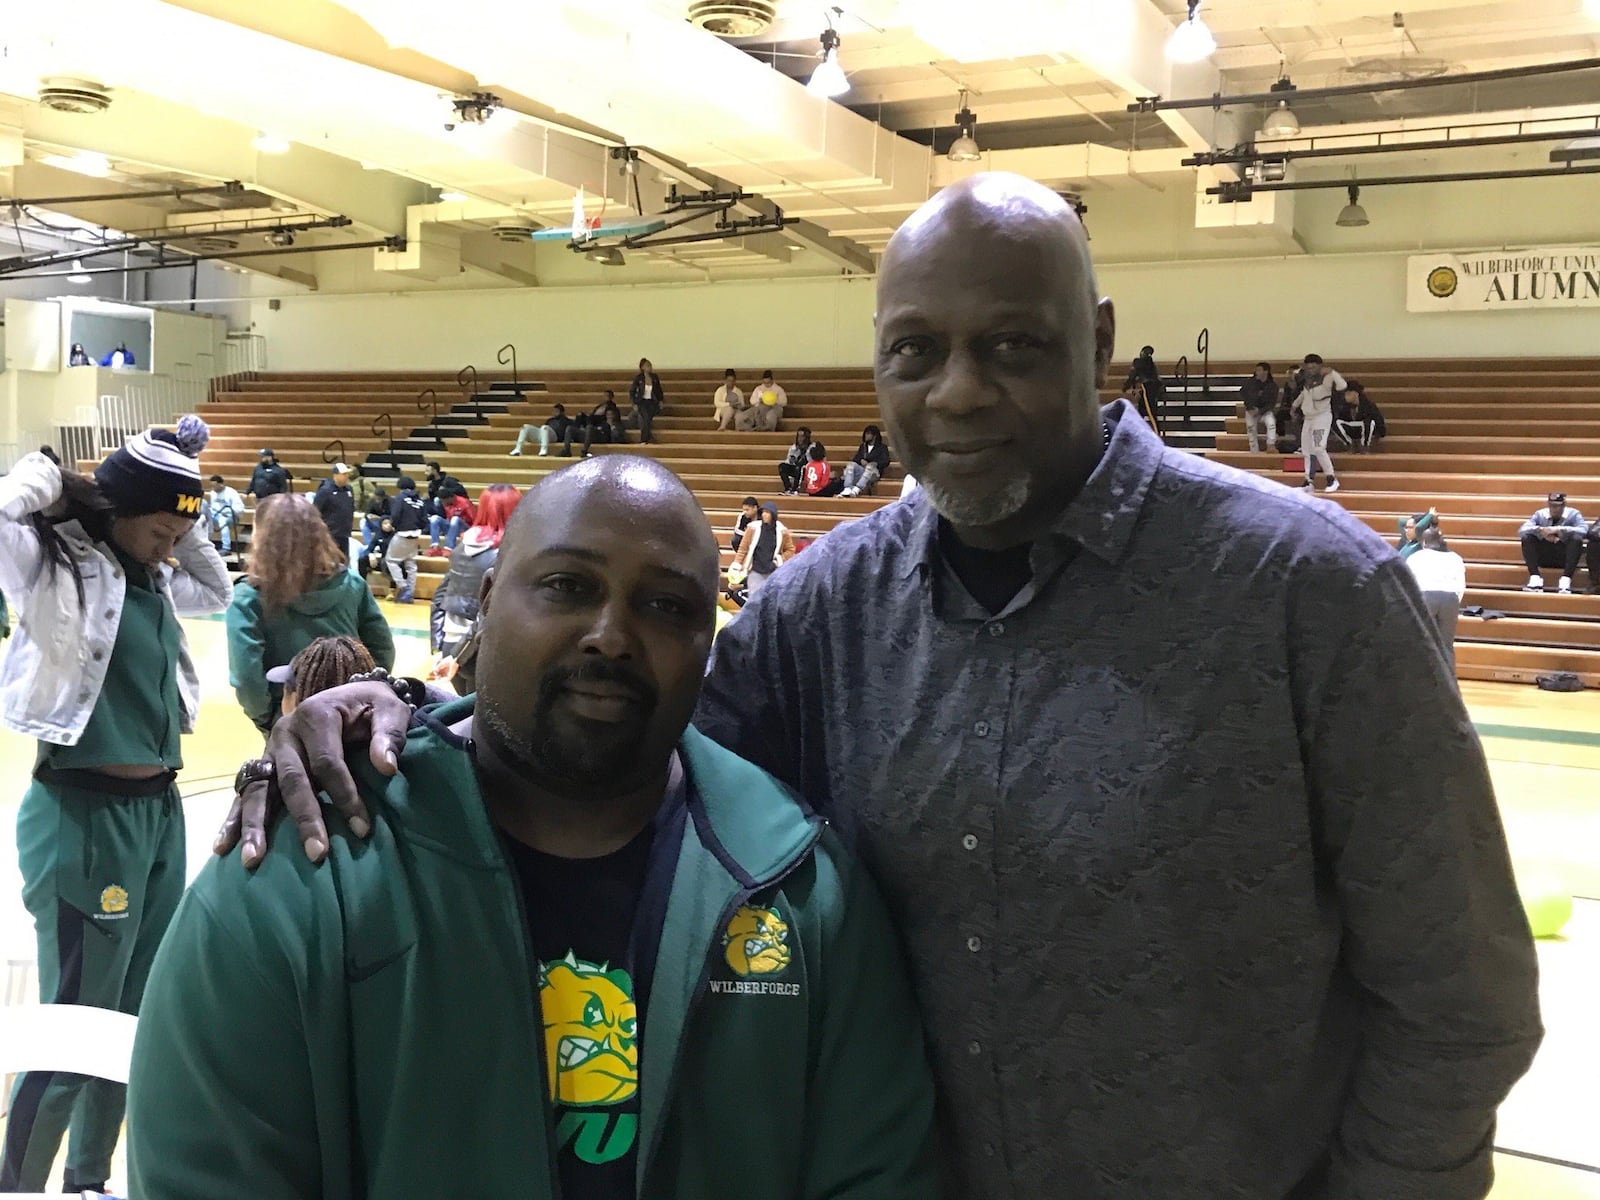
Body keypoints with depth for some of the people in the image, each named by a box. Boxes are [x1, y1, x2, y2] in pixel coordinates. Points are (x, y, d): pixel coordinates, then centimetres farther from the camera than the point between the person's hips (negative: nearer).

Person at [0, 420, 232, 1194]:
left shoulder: (153, 578, 9)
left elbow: (218, 592, 26)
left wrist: (182, 522, 11)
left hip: (158, 809, 8)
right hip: (85, 816, -8)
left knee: (136, 1015, 18)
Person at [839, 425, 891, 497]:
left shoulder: (882, 447, 16)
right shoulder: (862, 446, 29)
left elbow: (885, 462, 2)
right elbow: (855, 458, 19)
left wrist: (874, 463, -12)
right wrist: (861, 460, -4)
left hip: (873, 471, -4)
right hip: (861, 469, 4)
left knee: (870, 466, -38)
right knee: (850, 464, -27)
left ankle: (857, 489, -59)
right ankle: (847, 489, -48)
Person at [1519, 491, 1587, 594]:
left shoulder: (1573, 514, -2)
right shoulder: (1540, 515, 4)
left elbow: (1584, 530, -21)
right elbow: (1521, 531, -9)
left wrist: (1559, 529, -31)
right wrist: (1540, 530, -27)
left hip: (1565, 558, -2)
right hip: (1543, 558, 2)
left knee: (1577, 539, -28)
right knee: (1526, 538, -19)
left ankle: (1566, 579, -33)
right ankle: (1535, 578, -28)